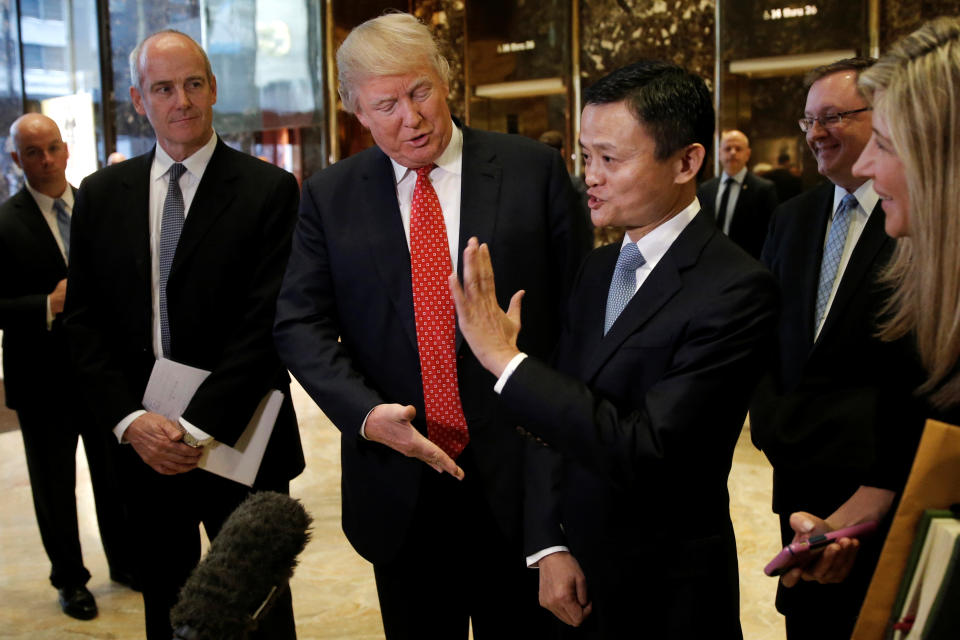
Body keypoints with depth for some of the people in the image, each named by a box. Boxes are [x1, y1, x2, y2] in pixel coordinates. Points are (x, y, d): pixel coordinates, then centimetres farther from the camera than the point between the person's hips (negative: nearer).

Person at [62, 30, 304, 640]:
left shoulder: (269, 189, -6)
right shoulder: (101, 194, 6)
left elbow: (267, 322, -12)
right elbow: (84, 321, 4)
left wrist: (198, 427, -17)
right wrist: (132, 421, -9)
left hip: (239, 445, -3)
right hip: (141, 445, 4)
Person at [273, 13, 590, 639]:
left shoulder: (535, 170, -2)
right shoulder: (329, 197, 3)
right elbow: (300, 324, 0)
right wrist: (366, 413, -16)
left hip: (518, 475, -1)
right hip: (399, 481, 2)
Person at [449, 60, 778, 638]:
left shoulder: (736, 290, -21)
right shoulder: (598, 270, 2)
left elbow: (643, 453, -26)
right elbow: (563, 414, 5)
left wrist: (507, 359, -26)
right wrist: (551, 545, -2)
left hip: (668, 590, -5)